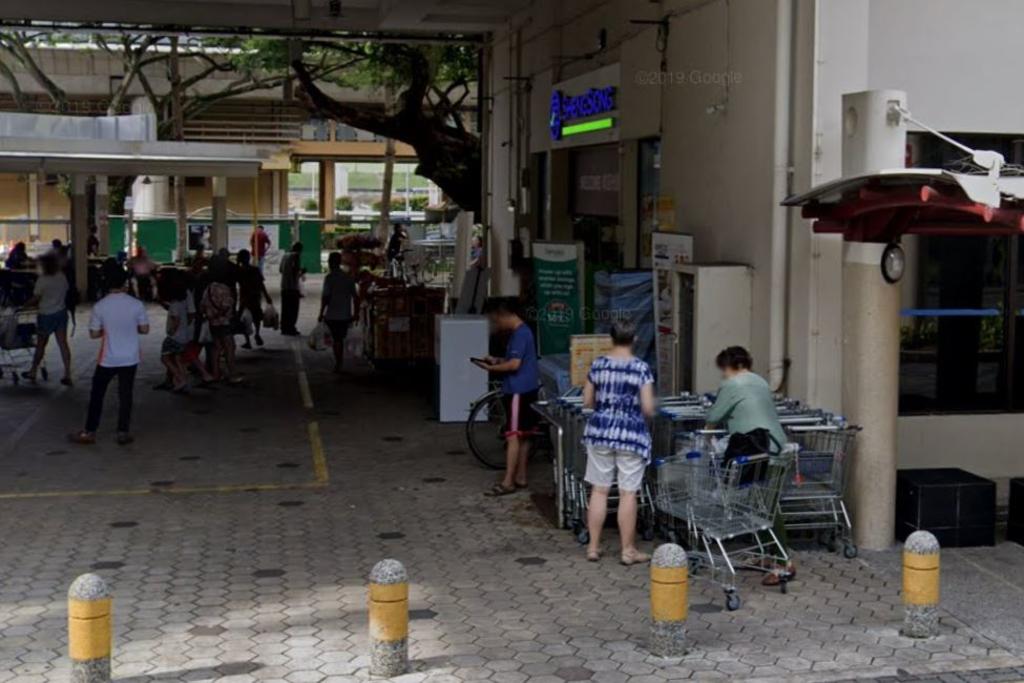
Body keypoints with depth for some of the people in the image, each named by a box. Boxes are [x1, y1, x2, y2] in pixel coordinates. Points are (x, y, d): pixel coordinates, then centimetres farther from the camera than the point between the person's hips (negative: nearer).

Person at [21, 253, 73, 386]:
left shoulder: (43, 279, -18)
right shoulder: (62, 276, -2)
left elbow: (36, 298, -13)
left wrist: (25, 305, 3)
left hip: (47, 315, -5)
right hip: (61, 313, 5)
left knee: (41, 344, 11)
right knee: (63, 343, 4)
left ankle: (32, 372, 27)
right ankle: (67, 375, 2)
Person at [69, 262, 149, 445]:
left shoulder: (100, 306, -11)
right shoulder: (136, 304, -9)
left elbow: (94, 334, -5)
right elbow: (145, 329, -1)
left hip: (108, 359, -1)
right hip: (130, 359, 1)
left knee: (97, 395, 12)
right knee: (125, 396, 10)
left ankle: (89, 432, 18)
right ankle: (123, 432, 13)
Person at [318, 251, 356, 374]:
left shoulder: (330, 277, -11)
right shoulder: (348, 277, 5)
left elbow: (325, 297, -15)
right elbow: (354, 296, 6)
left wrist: (321, 313, -7)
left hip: (332, 315, -5)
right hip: (345, 315, 5)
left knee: (336, 340, 3)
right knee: (340, 339, 16)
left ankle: (338, 364, 0)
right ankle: (340, 364, 20)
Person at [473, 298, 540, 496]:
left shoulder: (520, 333, -17)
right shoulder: (521, 331, 14)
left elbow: (514, 364, -23)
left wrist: (491, 368, -12)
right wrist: (496, 360, 11)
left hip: (519, 391, -10)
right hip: (524, 390, 10)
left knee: (513, 436, -9)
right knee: (523, 435, 13)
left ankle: (508, 482, -8)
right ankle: (521, 477, 19)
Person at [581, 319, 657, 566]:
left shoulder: (598, 364, 0)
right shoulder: (641, 368, -9)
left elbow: (587, 401, 7)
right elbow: (648, 409, -10)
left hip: (600, 431, 3)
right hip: (631, 434, -3)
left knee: (599, 490, 10)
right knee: (628, 494, 3)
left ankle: (593, 547, 15)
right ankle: (628, 550, 9)